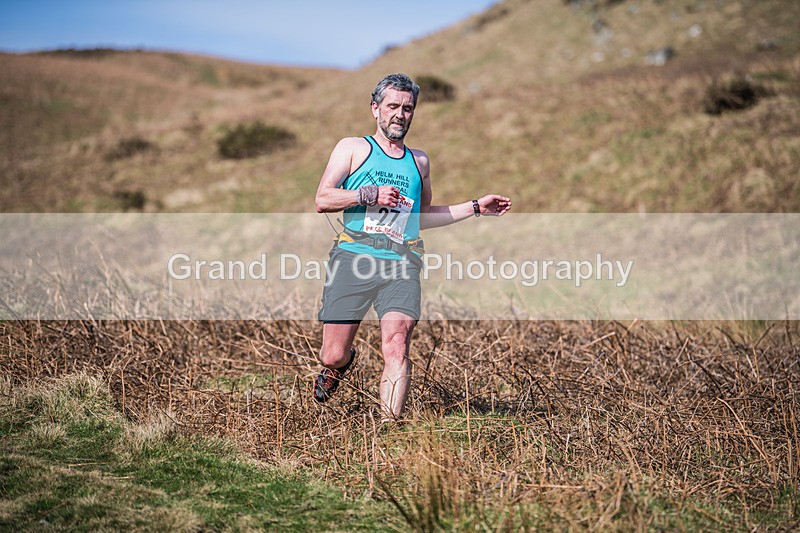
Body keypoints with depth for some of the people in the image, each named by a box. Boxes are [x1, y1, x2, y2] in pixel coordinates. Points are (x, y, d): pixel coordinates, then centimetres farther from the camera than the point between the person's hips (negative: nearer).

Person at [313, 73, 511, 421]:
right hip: (353, 258, -2)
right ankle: (339, 364, 35)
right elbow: (323, 200, 1)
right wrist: (370, 194, -9)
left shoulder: (419, 161, 24)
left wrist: (475, 207, 32)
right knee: (333, 355, -2)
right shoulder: (353, 148, 11)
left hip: (401, 262, 2)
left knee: (397, 345, -19)